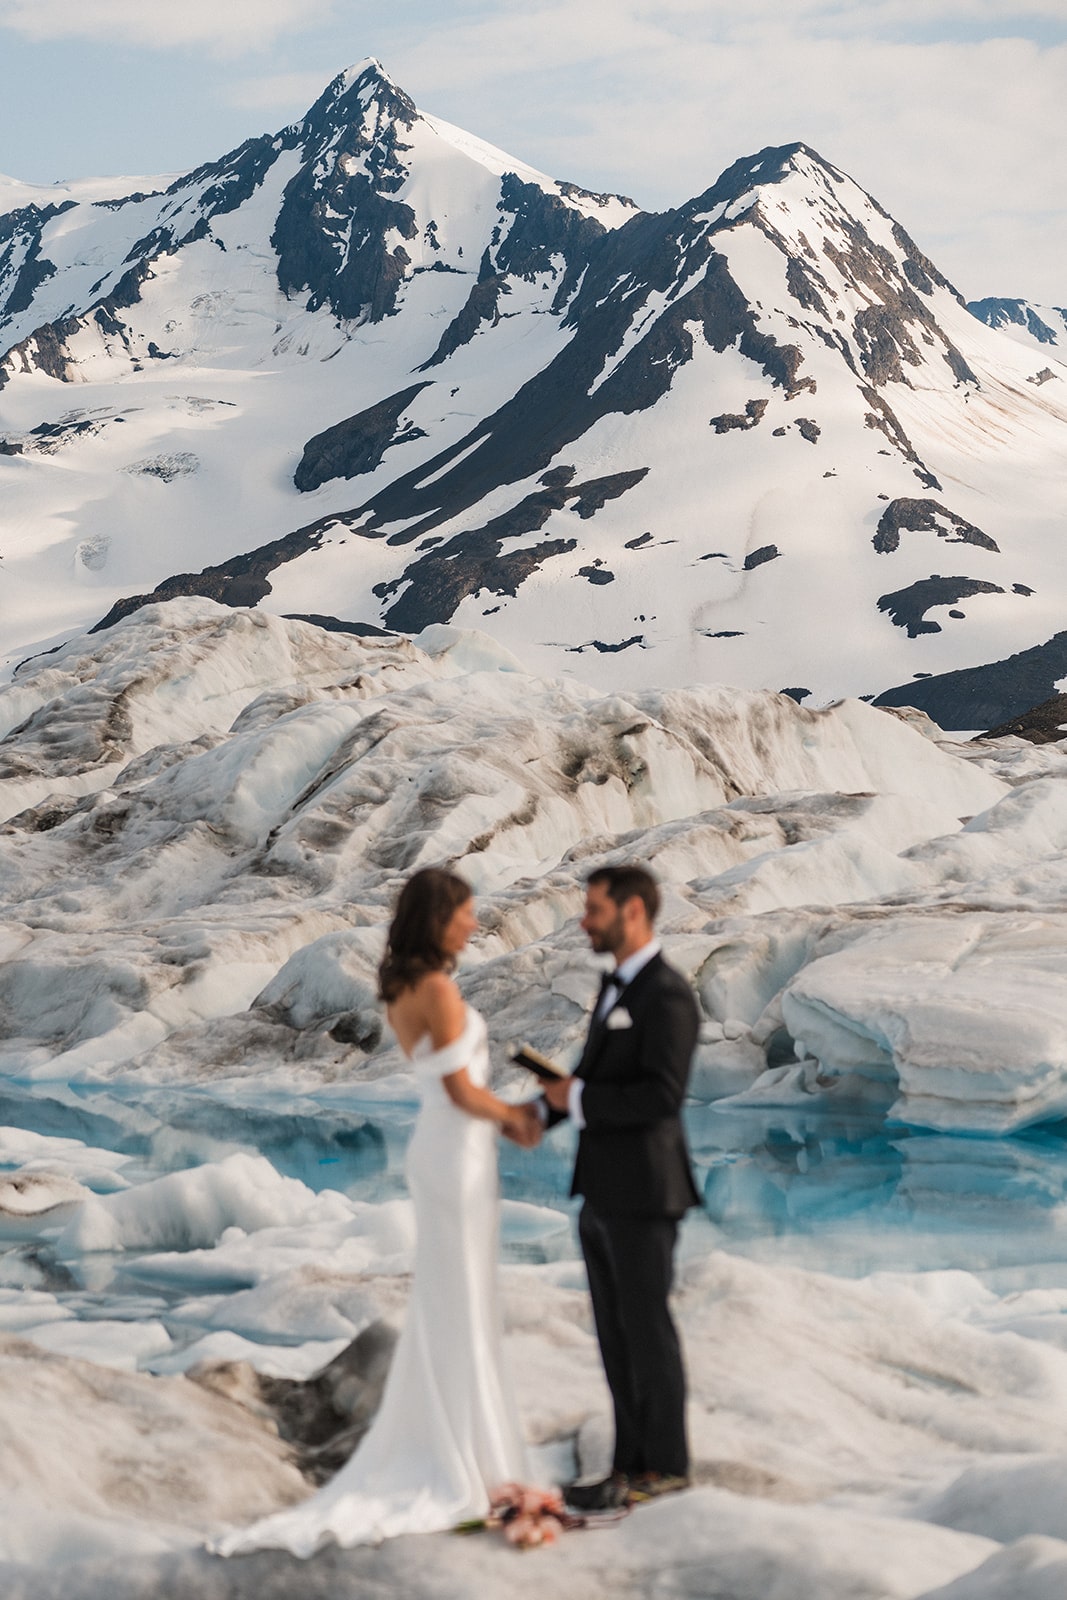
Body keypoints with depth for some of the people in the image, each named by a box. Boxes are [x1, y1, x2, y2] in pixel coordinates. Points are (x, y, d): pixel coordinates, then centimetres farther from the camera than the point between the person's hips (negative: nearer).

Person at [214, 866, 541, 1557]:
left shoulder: (402, 989, 10)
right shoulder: (439, 989, -19)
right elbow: (462, 1092, -17)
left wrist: (506, 1118, 9)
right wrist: (516, 1117, 0)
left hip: (441, 1151, 9)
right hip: (460, 1160, -9)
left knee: (445, 1306, 16)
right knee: (461, 1311, 0)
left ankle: (432, 1449, 21)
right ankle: (467, 1466, 8)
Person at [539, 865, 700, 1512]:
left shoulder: (668, 995, -17)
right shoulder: (617, 985, 13)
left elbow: (662, 1096, -24)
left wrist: (579, 1100, -16)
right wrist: (541, 1111, 9)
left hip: (643, 1195, -9)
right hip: (602, 1192, 9)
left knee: (647, 1330, 2)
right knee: (616, 1334, 13)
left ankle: (665, 1466, 14)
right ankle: (632, 1464, 21)